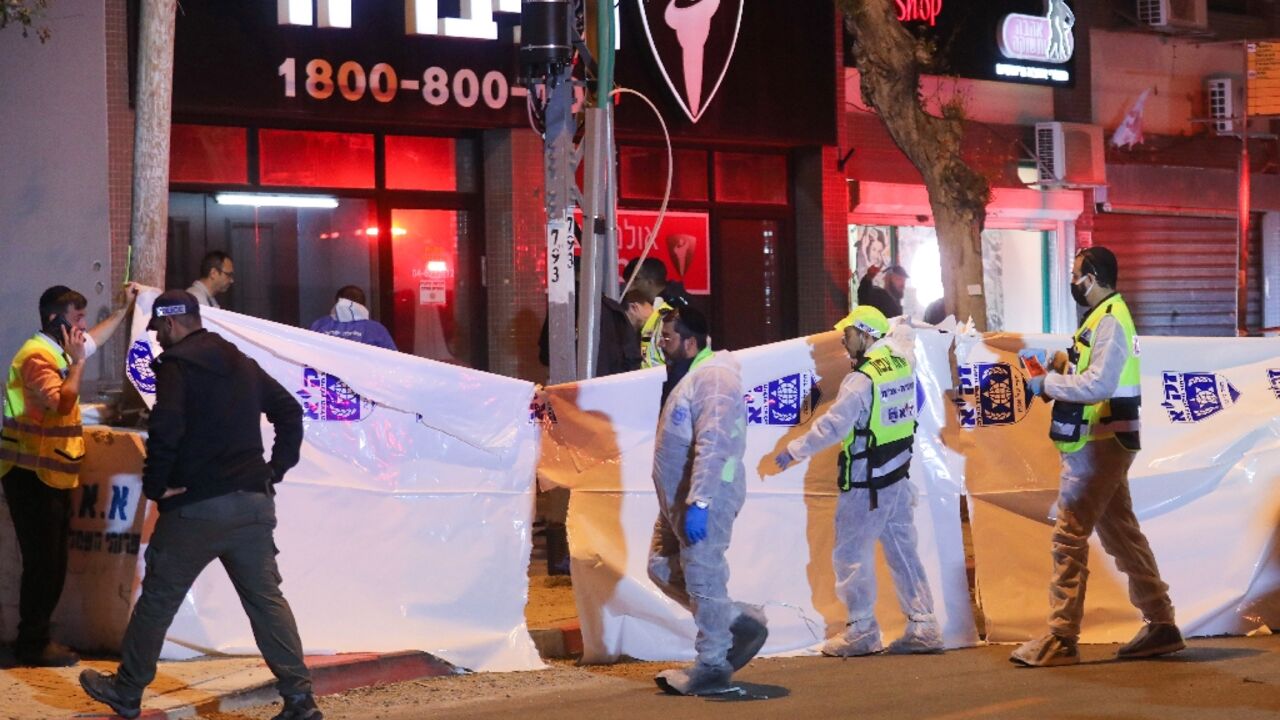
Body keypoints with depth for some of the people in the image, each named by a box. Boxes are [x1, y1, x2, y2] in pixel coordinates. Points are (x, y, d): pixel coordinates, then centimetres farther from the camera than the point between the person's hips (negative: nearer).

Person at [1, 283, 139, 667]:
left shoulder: (59, 350, 13)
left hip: (53, 476, 10)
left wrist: (125, 307, 33)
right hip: (32, 476, -10)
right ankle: (33, 644, 0)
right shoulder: (36, 356, -17)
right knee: (43, 563, -7)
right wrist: (77, 362, -20)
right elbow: (62, 403, -31)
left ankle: (38, 636, 20)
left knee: (54, 563, 12)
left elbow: (97, 337, 33)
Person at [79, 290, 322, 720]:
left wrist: (156, 485, -10)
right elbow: (289, 412, 19)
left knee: (158, 599, 8)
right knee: (266, 599, 6)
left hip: (197, 507, -6)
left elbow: (165, 428, -21)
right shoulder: (241, 363, 16)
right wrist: (276, 468, 16)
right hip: (254, 502, 6)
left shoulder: (177, 364, -7)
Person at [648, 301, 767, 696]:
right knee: (663, 568, 14)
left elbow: (712, 445, -26)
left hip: (706, 497, -11)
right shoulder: (685, 375, 17)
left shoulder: (713, 378, -17)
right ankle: (741, 622, 22)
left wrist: (698, 503, -30)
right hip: (678, 498, 11)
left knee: (703, 579, -5)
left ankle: (713, 667, 5)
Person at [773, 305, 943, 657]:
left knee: (851, 554, 4)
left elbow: (831, 426, -21)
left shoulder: (862, 379, -20)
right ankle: (923, 628, 13)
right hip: (899, 477, 8)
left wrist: (793, 450, -12)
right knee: (904, 551, 12)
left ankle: (861, 630, 8)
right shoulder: (904, 366, 3)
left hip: (866, 485, -8)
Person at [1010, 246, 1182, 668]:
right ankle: (1161, 626, 18)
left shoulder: (1109, 320, -15)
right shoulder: (1106, 316, 16)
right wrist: (1055, 365, 3)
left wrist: (1047, 384, -16)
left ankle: (1061, 639, -9)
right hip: (1103, 443, 10)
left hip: (1098, 445, -10)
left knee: (1069, 537, -10)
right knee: (1121, 533, 13)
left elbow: (1099, 383, -25)